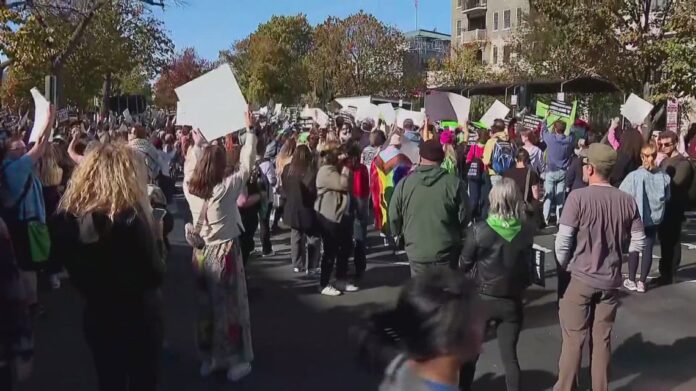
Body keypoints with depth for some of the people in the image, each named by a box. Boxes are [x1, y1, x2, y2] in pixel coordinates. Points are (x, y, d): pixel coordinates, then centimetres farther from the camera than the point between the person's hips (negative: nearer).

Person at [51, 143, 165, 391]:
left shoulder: (68, 216, -6)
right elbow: (155, 274, -20)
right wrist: (153, 237, -7)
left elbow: (75, 272, 7)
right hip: (139, 318, -5)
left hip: (98, 318, 5)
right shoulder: (129, 217, -26)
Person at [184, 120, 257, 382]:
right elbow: (246, 164, -11)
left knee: (205, 306, 16)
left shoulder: (190, 187, -6)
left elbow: (191, 164, 14)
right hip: (225, 252, -5)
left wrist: (198, 144, 27)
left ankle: (209, 358, 28)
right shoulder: (227, 187, -19)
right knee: (231, 306, 7)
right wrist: (250, 130, -3)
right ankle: (236, 361, 17)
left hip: (201, 252, 5)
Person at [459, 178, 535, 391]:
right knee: (509, 354, 14)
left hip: (483, 299, -1)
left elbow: (464, 264, -8)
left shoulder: (479, 230, -20)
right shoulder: (527, 231, -12)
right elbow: (529, 264, 0)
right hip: (513, 301, 1)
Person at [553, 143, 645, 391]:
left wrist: (563, 266, 2)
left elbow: (563, 241, -16)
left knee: (573, 339, 8)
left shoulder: (579, 197, -17)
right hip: (611, 280, 4)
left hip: (581, 278, -4)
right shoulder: (627, 201, -3)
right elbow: (638, 243, 3)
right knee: (603, 338, 15)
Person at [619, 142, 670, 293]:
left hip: (637, 217, -2)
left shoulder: (634, 176, -18)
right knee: (648, 249, 10)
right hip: (655, 218, 2)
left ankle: (631, 281, 21)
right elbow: (667, 198, 4)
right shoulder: (663, 176, -10)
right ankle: (642, 282, 16)